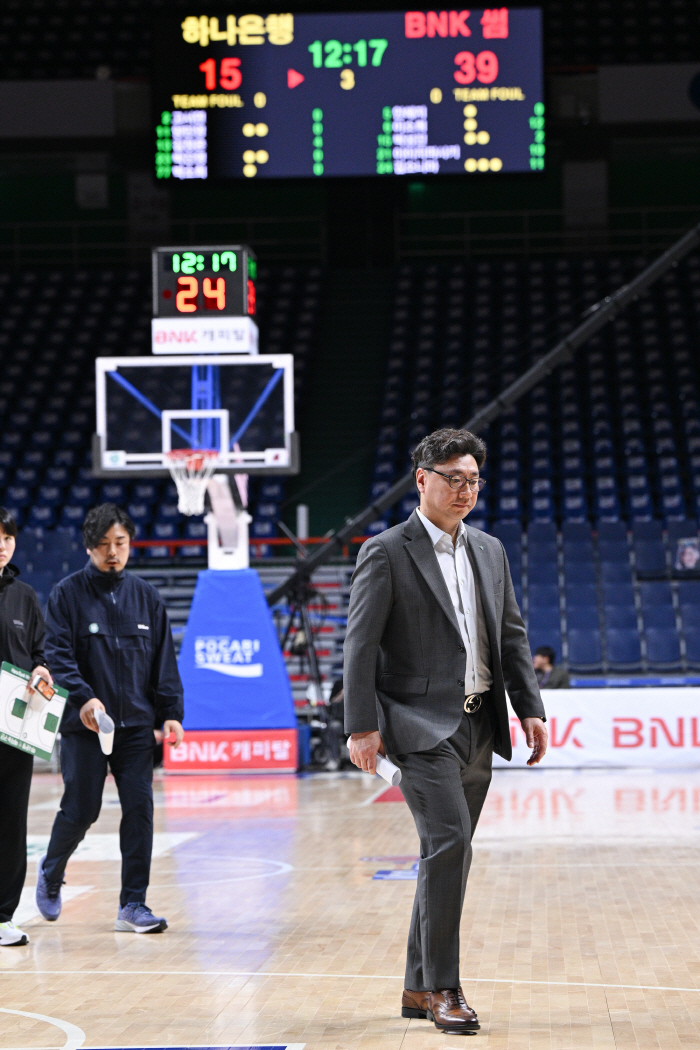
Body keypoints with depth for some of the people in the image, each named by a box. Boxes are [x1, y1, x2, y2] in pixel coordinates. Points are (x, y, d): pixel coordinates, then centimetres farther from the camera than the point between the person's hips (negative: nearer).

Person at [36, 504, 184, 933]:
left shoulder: (146, 596, 10)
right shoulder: (68, 594, -1)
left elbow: (164, 660, 12)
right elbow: (58, 654, -9)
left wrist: (171, 713, 3)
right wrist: (83, 697, -24)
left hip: (136, 724, 3)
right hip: (83, 725, -3)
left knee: (140, 807, -4)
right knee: (81, 810, -2)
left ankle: (133, 905, 3)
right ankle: (51, 874, 28)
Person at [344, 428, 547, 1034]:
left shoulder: (490, 552, 14)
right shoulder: (387, 553, -5)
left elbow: (513, 635, 18)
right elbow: (361, 645, -8)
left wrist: (530, 708, 8)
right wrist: (362, 726, -14)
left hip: (479, 727, 7)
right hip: (421, 725, -7)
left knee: (449, 856, 10)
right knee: (449, 841, -18)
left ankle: (420, 988, 18)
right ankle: (441, 985, -11)